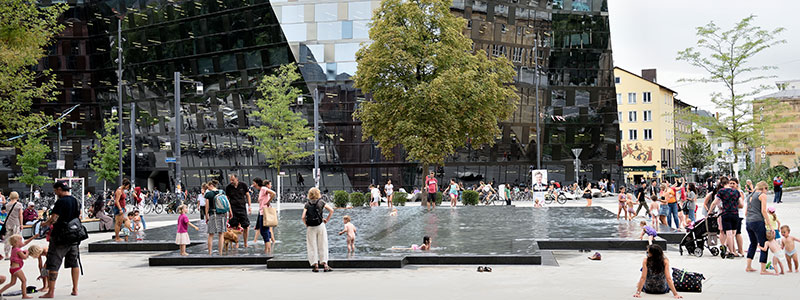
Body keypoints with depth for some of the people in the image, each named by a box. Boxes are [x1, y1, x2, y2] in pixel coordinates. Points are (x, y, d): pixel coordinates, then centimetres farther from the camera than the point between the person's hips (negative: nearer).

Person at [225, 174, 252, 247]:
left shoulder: (243, 185, 2)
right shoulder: (228, 188, 3)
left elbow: (247, 195, 10)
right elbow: (227, 199, 9)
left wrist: (249, 206, 4)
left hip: (243, 208, 0)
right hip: (233, 209, 0)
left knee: (245, 226, -1)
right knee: (234, 227, -2)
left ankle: (245, 243, 10)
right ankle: (236, 243, 8)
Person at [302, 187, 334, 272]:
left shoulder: (307, 204, 2)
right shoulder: (321, 202, 3)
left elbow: (303, 217, -7)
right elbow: (331, 210, -3)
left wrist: (306, 224, 8)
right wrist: (327, 219, 7)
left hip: (310, 228, 0)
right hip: (320, 226, 0)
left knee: (312, 246, 6)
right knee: (323, 245, 6)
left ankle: (315, 266, 5)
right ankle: (325, 265, 4)